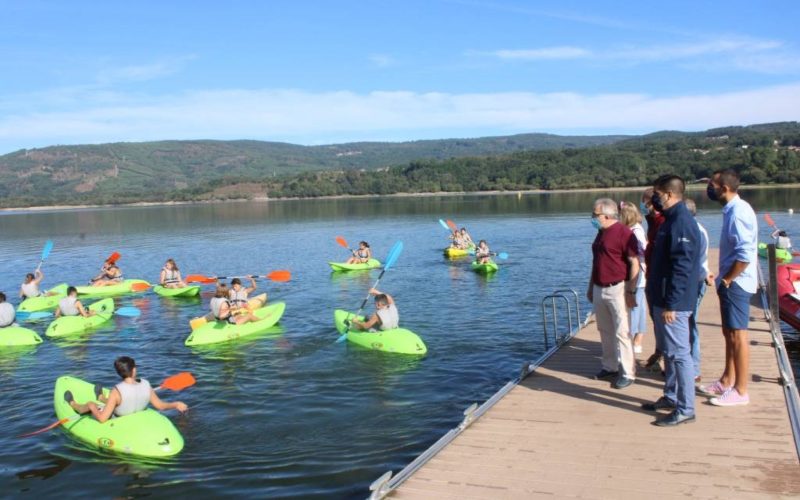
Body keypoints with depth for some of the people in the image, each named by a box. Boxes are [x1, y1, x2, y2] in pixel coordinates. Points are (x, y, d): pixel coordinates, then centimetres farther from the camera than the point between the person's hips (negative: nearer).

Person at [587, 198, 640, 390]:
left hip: (617, 289, -8)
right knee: (605, 331, 14)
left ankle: (627, 373, 1)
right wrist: (591, 286, 22)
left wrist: (631, 291, -19)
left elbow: (635, 263, -16)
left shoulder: (624, 232, -13)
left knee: (621, 332, -5)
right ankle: (610, 366, 25)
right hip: (599, 289, 8)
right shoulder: (601, 233, 13)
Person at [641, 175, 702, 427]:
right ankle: (670, 397, 30)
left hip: (673, 304, -10)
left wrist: (670, 304, -23)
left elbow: (681, 268, -23)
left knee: (679, 353, -3)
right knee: (669, 352, 18)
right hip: (663, 300, 10)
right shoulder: (671, 220, 14)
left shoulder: (681, 222, -19)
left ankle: (685, 409, 4)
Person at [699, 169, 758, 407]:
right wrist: (724, 279, 12)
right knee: (729, 333, 17)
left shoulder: (738, 212, -20)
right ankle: (727, 381, 30)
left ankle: (740, 391, 7)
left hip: (736, 284, -10)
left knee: (737, 335, -2)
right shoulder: (732, 209, 10)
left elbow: (745, 255, -26)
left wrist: (727, 279, -16)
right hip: (731, 283, 10)